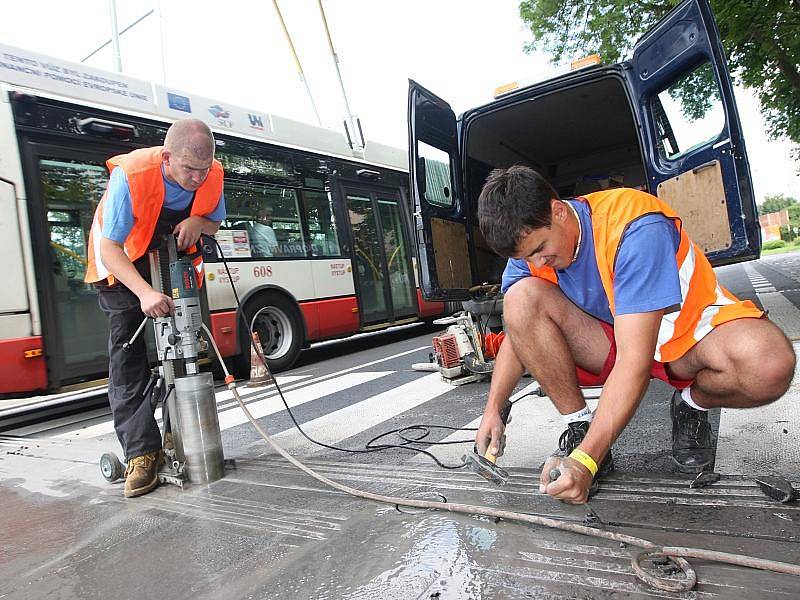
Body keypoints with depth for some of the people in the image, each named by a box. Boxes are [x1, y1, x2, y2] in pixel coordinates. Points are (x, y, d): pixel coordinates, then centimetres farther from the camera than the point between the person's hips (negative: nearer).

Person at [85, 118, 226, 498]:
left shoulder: (212, 175, -22)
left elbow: (215, 222, -1)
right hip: (122, 260, -4)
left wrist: (197, 222, -26)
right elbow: (109, 247, -33)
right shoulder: (129, 175, -35)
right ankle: (141, 452, -8)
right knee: (128, 354, -11)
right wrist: (144, 293, -48)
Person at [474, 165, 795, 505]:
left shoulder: (636, 228, -30)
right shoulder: (529, 243, -11)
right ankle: (579, 427, -12)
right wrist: (493, 410, -12)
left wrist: (585, 460, -38)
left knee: (770, 364, -37)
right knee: (521, 297, -23)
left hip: (688, 331, -3)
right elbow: (520, 331, -1)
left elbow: (635, 360, -35)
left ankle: (692, 406, -1)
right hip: (611, 341, 4)